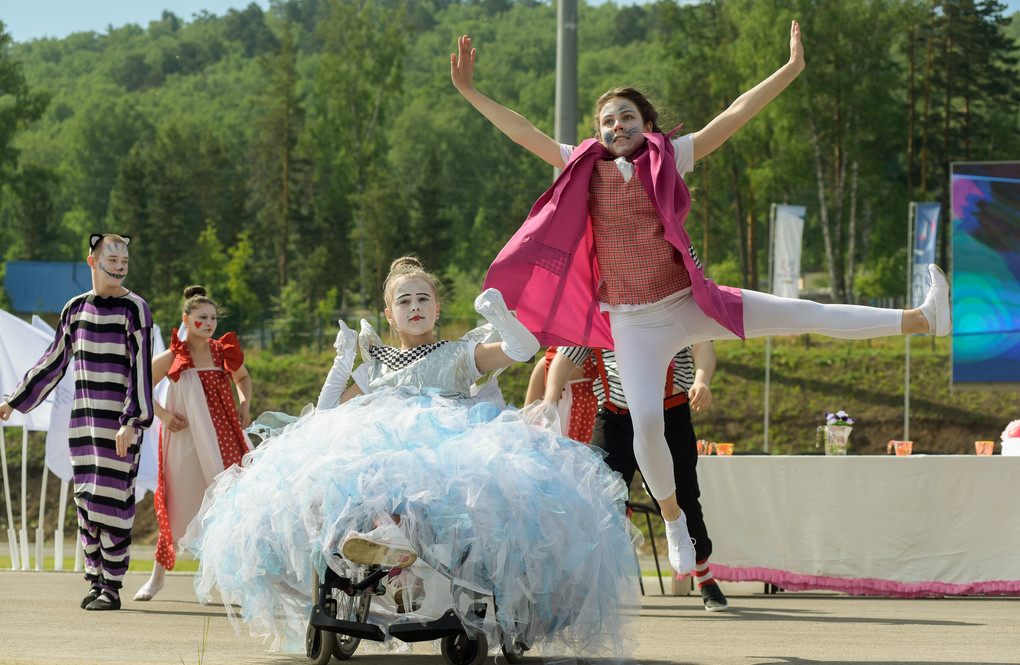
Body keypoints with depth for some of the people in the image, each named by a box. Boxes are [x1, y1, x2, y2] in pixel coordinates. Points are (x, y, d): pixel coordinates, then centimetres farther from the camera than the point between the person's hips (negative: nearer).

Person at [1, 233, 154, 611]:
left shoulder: (134, 309, -7)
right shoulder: (76, 309, 10)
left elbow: (141, 368, -13)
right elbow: (54, 362, 19)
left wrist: (132, 423, -22)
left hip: (121, 420, -5)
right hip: (84, 420, 5)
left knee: (112, 499, -7)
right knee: (87, 501, 5)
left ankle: (113, 587, -1)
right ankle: (95, 580, 13)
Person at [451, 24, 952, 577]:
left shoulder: (668, 158, 0)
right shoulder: (584, 167, 3)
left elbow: (735, 114, -4)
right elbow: (522, 131, 3)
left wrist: (792, 67, -9)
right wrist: (468, 92, -2)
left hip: (689, 304, 0)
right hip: (633, 323, 0)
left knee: (803, 315, -2)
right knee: (646, 422, -14)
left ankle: (923, 319, 1)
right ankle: (673, 521, 9)